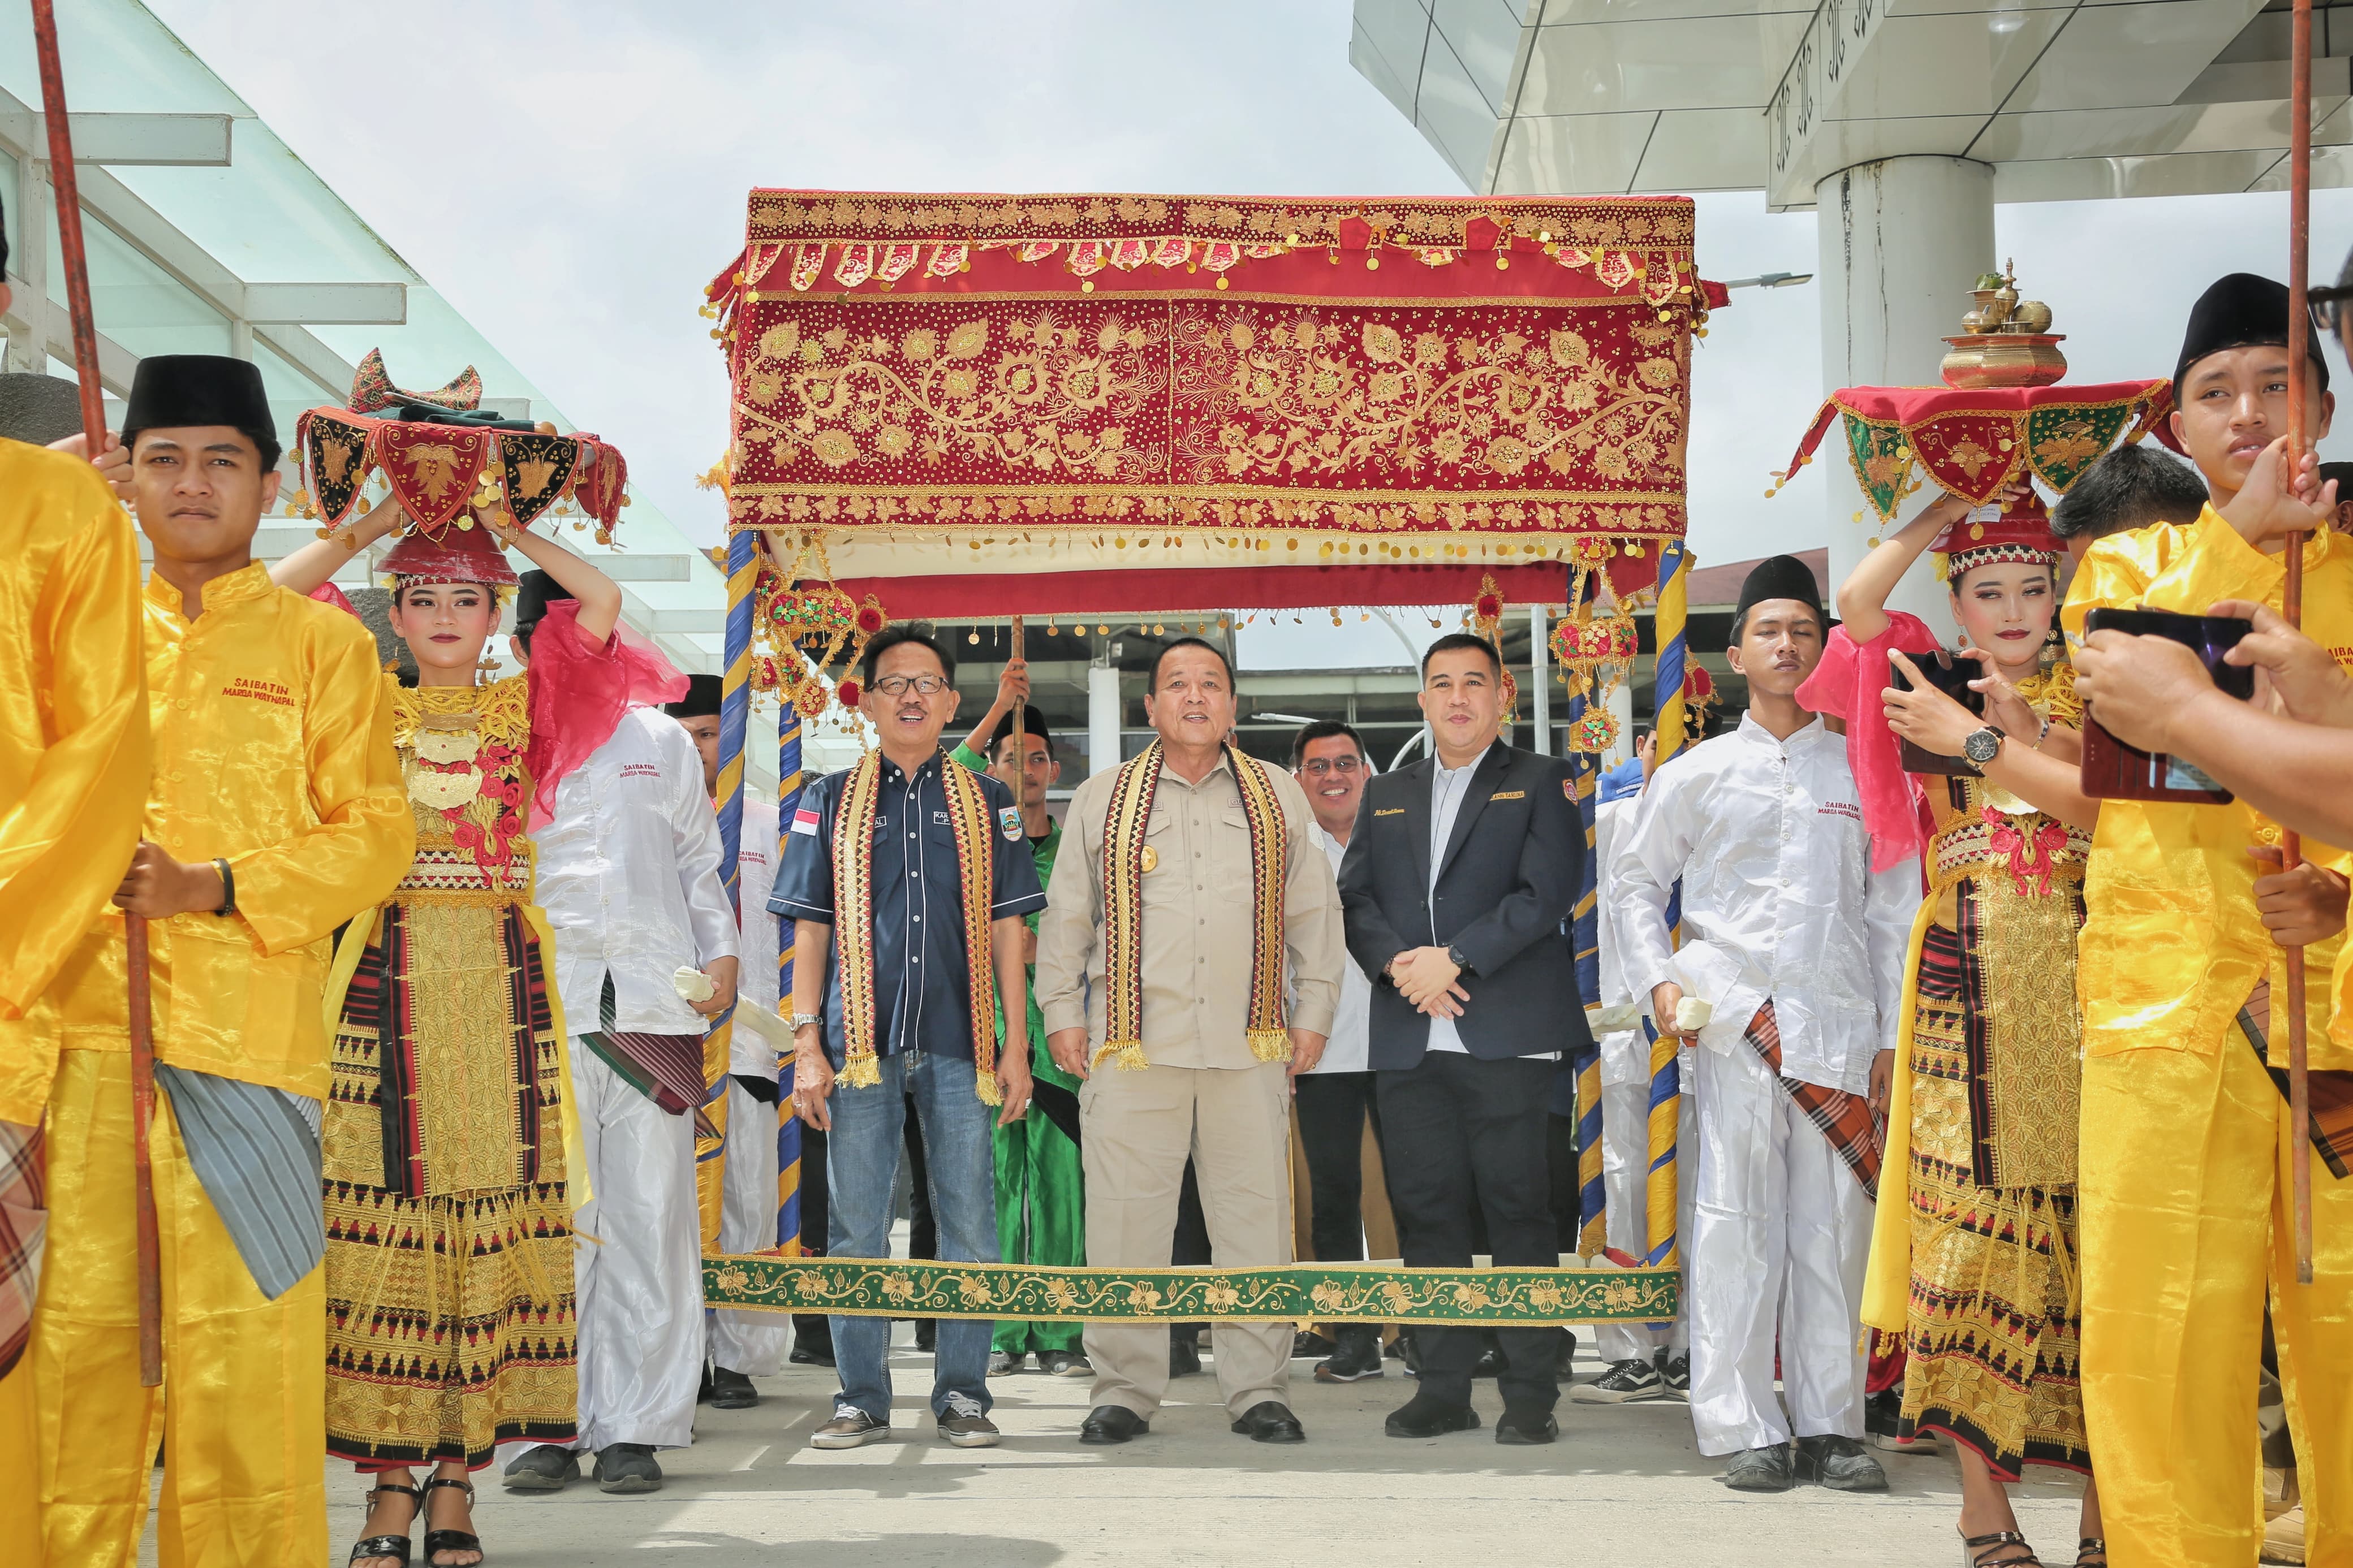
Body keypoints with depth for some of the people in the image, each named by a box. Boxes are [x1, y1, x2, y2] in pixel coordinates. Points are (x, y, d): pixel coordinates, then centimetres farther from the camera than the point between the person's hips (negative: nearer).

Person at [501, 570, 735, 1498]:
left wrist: (721, 952, 8)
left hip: (655, 1007, 2)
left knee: (651, 1219, 1)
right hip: (545, 1011, -2)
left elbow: (699, 862, 22)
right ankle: (551, 1426, 5)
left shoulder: (660, 739, 18)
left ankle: (635, 1428, 7)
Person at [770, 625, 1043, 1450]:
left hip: (959, 1046, 0)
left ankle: (962, 1393, 11)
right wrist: (807, 1045, -2)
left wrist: (1016, 1046, 1)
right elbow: (810, 928, 7)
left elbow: (1008, 927, 9)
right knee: (857, 1227, 2)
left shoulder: (985, 801, 11)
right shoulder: (832, 799, 10)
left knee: (969, 1224, 2)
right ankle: (861, 1397, 12)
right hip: (862, 1042, 0)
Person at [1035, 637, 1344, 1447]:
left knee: (1256, 1216, 0)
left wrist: (1314, 1013, 8)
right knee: (1124, 1221, -1)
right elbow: (1066, 916, 13)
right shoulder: (1101, 800, 12)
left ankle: (1259, 1391, 9)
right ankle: (1124, 1390, 8)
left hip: (1250, 1047, 1)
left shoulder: (1280, 800, 13)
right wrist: (1062, 1013, 7)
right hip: (1132, 1045, 0)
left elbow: (1315, 915, 14)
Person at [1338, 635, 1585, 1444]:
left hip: (1506, 1034, -4)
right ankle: (1444, 1388, 12)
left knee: (1518, 1210, -4)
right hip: (1410, 1040, 4)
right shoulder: (1386, 795, 21)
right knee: (1427, 1211, 4)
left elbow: (1548, 891, -5)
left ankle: (1532, 1394, 2)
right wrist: (1396, 962, -7)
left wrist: (1455, 960, -12)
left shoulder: (1540, 782, 7)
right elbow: (1355, 898, 13)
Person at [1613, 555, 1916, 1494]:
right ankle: (1743, 1429, 4)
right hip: (1733, 1022, -1)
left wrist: (1893, 1032, 5)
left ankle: (1830, 1426, 12)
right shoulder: (1697, 774, 9)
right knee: (1736, 1223, -2)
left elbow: (1893, 912, 10)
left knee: (1833, 1224, 3)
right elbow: (1636, 880, 16)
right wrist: (1659, 979, 3)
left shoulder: (1864, 774, 10)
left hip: (1839, 1026, 1)